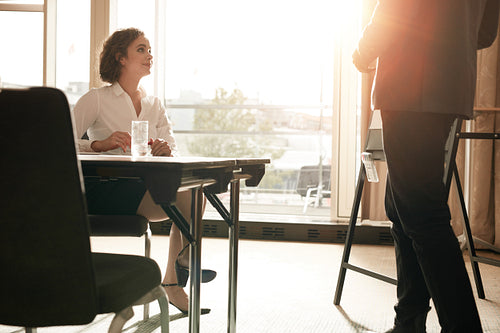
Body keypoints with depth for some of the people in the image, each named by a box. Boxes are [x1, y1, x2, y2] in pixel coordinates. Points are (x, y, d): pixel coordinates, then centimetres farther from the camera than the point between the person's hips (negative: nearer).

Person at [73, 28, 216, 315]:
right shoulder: (97, 99, 1)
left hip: (141, 188, 6)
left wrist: (165, 150, -17)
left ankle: (175, 283, -11)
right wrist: (101, 144, -26)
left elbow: (175, 152, 8)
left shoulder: (155, 106, 17)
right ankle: (182, 264, -2)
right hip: (102, 189, -6)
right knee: (184, 197, -27)